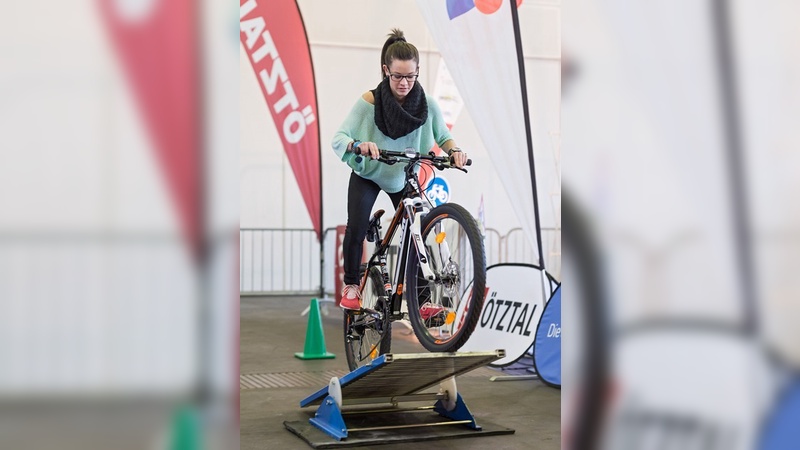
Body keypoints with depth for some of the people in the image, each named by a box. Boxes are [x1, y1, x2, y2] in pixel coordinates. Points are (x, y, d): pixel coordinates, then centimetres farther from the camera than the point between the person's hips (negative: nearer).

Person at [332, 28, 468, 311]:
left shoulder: (427, 104, -19)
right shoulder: (369, 101, -26)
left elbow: (443, 136, -9)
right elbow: (339, 137, -29)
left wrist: (454, 150, -32)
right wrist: (359, 145, -50)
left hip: (404, 176, 2)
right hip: (368, 174, -2)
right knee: (356, 229, -16)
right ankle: (351, 286, 8)